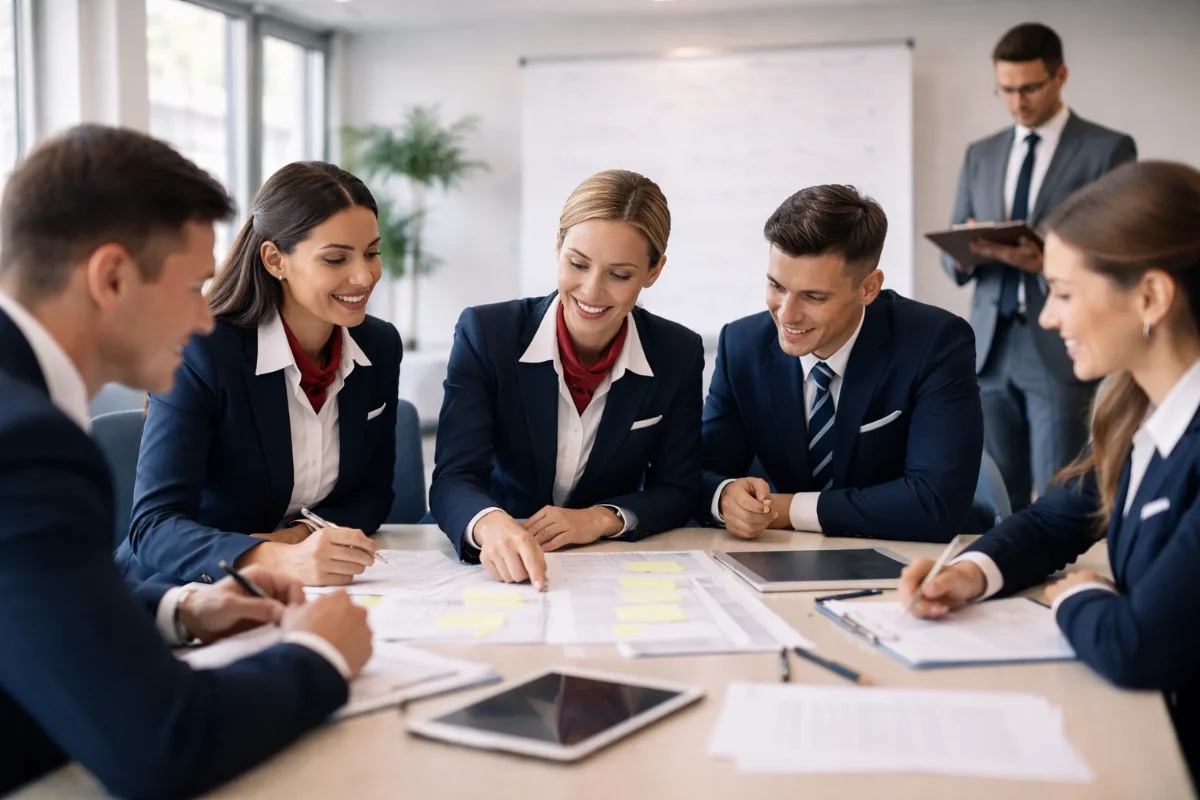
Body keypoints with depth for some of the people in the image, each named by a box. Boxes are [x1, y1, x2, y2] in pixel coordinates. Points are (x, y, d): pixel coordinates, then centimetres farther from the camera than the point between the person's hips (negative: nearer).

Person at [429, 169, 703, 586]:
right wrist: (490, 525, -41)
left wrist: (603, 518, -17)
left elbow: (676, 490, 2)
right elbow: (454, 478, -19)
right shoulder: (485, 333, -11)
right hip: (501, 568, -1)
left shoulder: (678, 355, -5)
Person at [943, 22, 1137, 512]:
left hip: (1061, 351, -4)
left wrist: (1050, 262, -22)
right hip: (991, 350, 4)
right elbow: (953, 261, 12)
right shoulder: (981, 155, 13)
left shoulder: (1107, 150, 0)